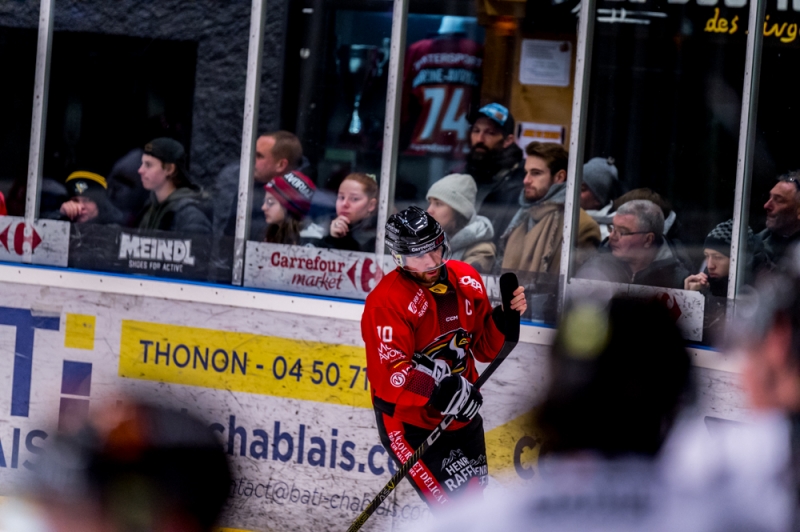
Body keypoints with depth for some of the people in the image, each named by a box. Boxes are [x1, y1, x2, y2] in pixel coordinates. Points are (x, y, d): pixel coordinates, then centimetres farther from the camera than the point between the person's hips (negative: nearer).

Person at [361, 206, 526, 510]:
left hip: (462, 416, 7)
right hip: (410, 423, -7)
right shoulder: (387, 302, -22)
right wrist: (440, 391, -41)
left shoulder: (465, 280, -1)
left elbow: (484, 348, 8)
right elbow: (388, 376, -29)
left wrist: (504, 318, -11)